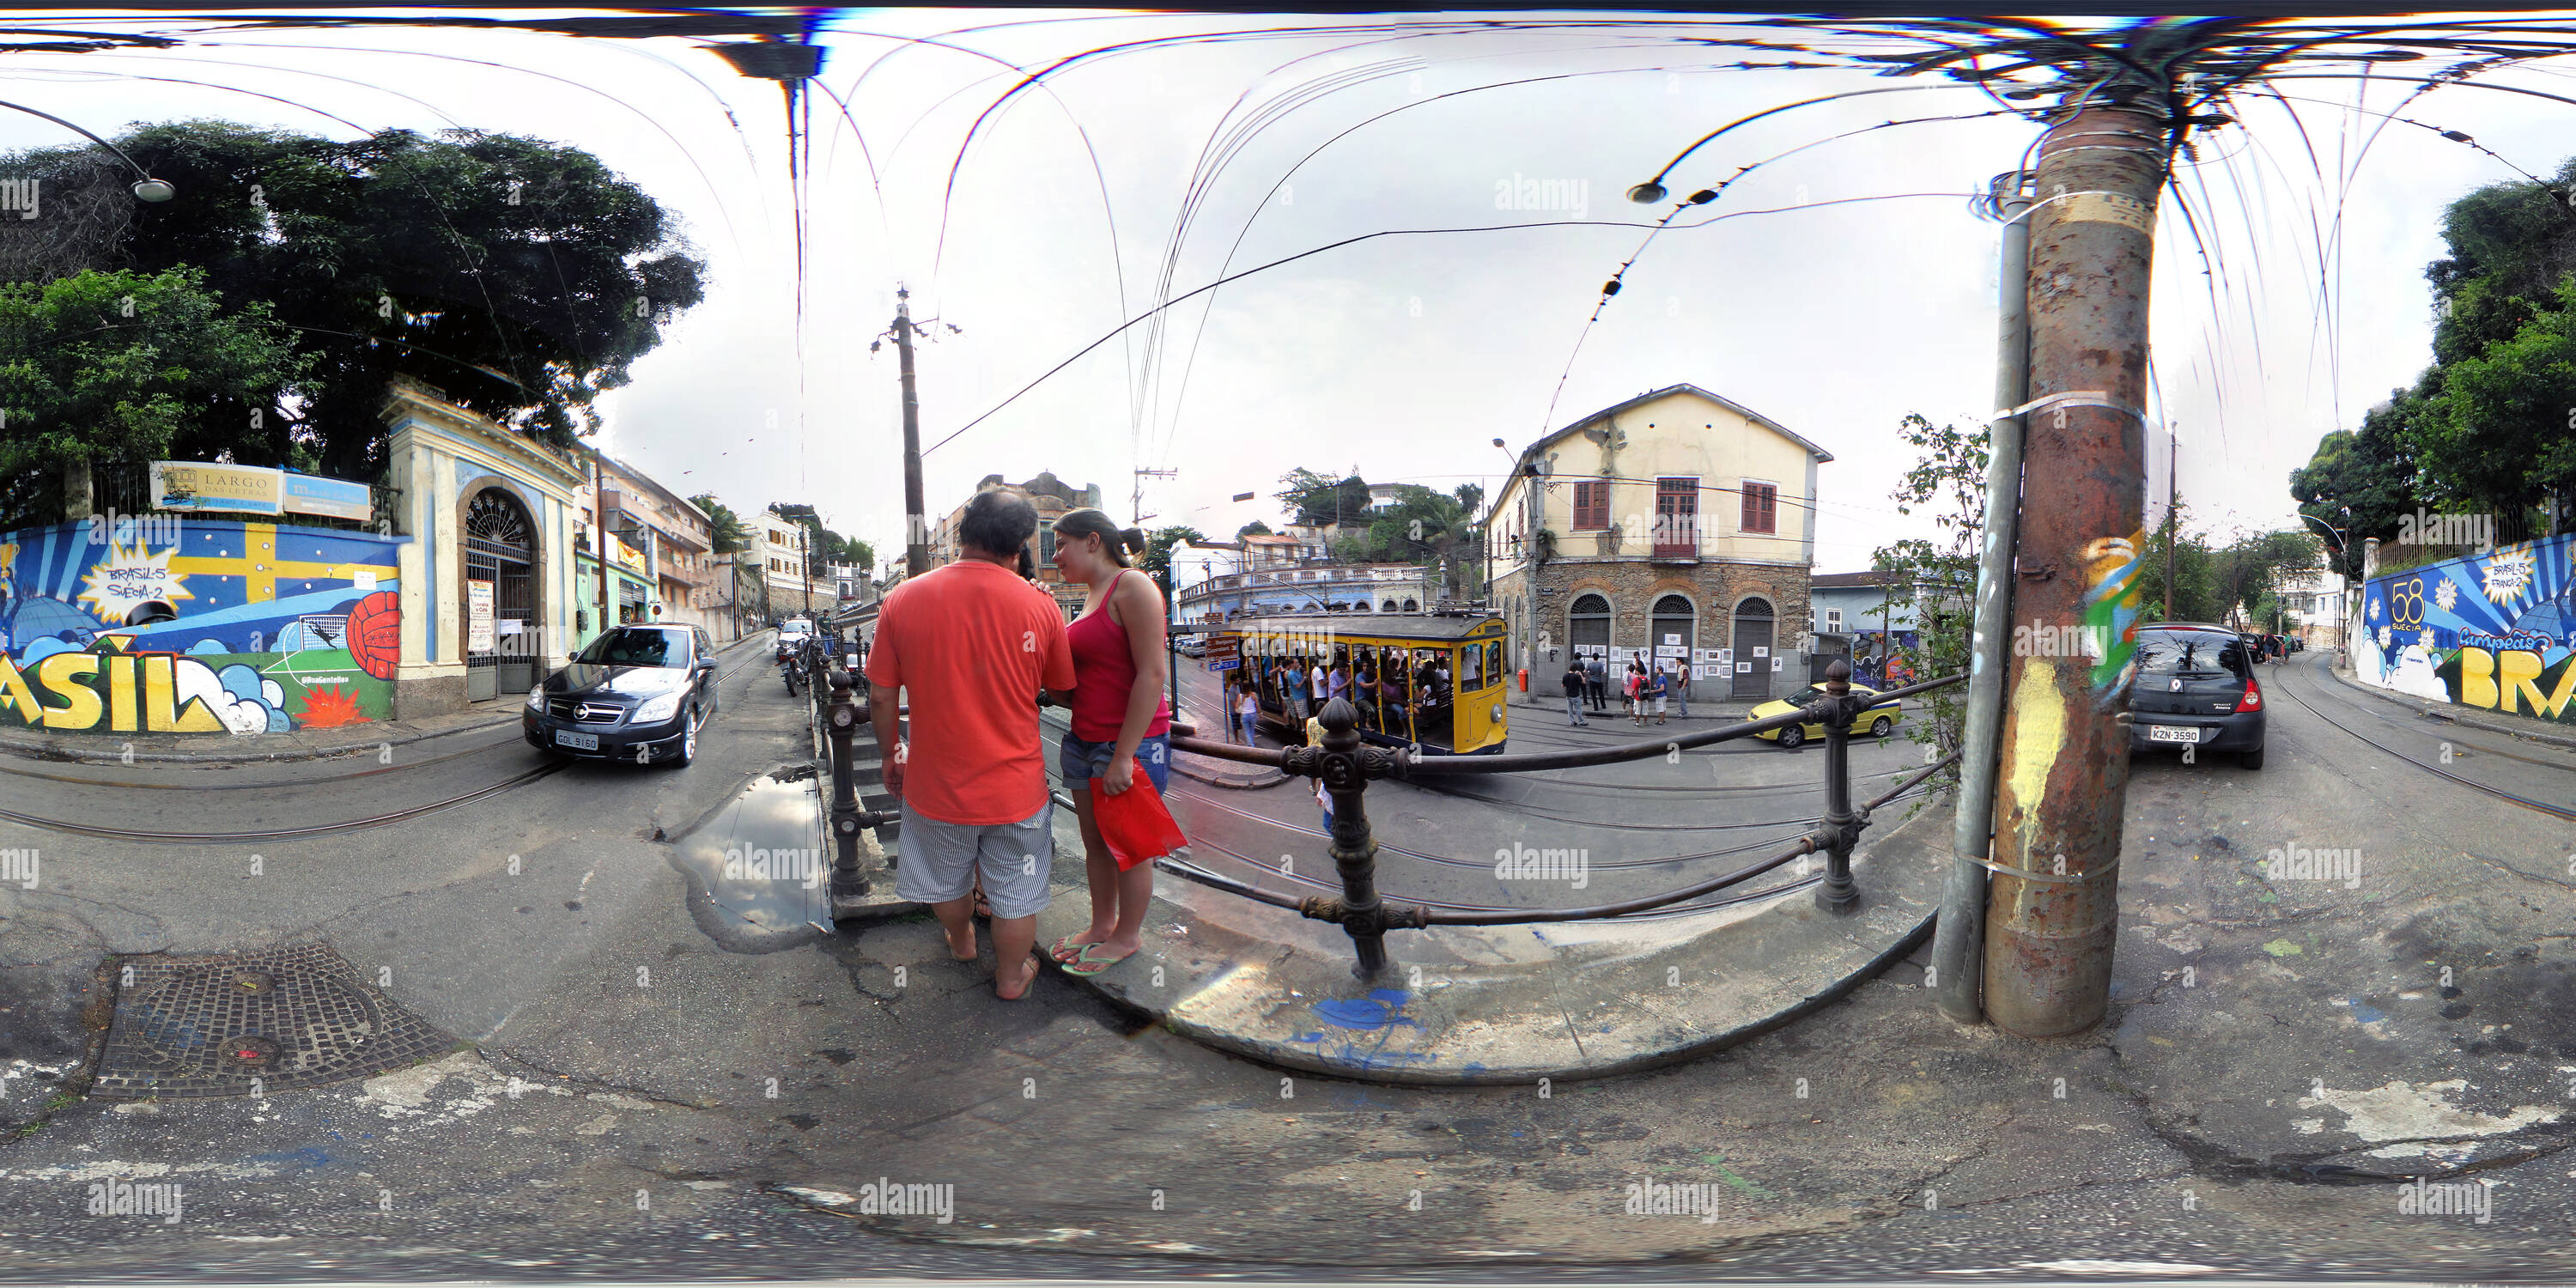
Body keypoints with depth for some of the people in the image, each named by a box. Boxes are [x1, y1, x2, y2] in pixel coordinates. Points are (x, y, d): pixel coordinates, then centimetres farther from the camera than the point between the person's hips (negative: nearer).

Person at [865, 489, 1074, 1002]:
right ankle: (1011, 978, 35)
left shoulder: (903, 599, -11)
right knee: (1017, 893, 19)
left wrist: (891, 755, 12)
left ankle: (961, 943, 52)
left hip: (937, 781, 2)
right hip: (1015, 785, -1)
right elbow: (1062, 690, 2)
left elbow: (881, 697, -4)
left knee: (947, 881, 27)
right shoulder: (1039, 604, -12)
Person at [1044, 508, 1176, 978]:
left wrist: (1124, 755, -22)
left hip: (1131, 742, -8)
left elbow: (1152, 674, -20)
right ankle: (1102, 924, 32)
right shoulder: (1094, 596, 13)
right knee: (1095, 842, 16)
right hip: (1084, 740, 8)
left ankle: (1127, 937, 21)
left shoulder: (1133, 587, -15)